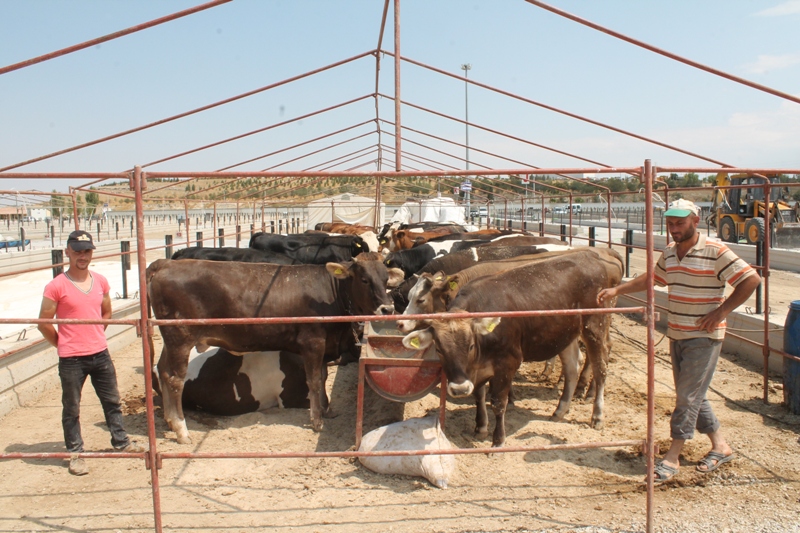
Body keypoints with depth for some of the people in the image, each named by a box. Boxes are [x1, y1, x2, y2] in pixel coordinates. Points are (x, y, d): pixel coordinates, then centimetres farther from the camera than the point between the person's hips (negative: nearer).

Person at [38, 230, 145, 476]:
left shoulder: (101, 282, 4)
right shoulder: (57, 286, -12)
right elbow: (44, 323, -7)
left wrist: (95, 337, 13)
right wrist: (64, 345, -1)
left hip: (100, 354, 5)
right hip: (71, 359, -5)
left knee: (112, 401, 16)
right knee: (71, 408, 7)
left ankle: (120, 441, 32)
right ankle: (75, 453, 21)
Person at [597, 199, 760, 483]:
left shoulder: (715, 251, -14)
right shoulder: (669, 253, 7)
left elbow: (751, 279, -14)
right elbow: (651, 278, 23)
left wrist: (721, 311, -16)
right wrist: (617, 290, 17)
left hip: (703, 336, -7)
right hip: (676, 334, 7)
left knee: (688, 396, -4)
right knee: (691, 395, 13)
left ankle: (672, 457, 4)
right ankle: (720, 446, 29)